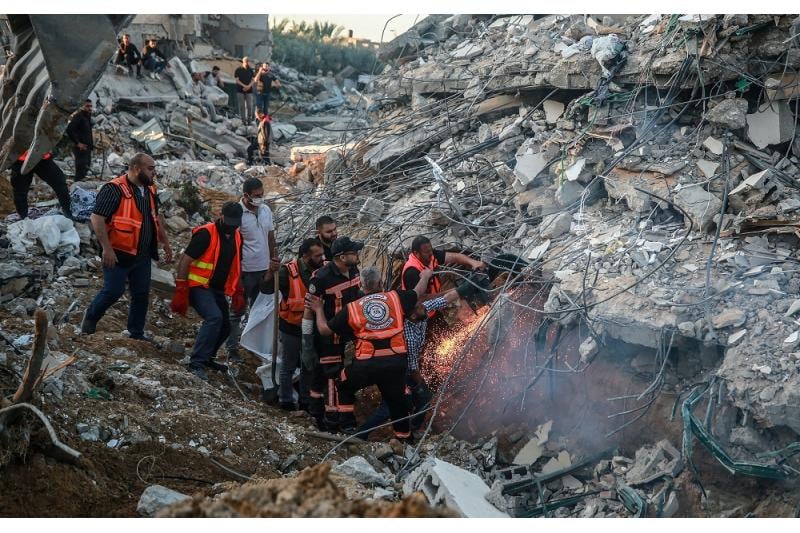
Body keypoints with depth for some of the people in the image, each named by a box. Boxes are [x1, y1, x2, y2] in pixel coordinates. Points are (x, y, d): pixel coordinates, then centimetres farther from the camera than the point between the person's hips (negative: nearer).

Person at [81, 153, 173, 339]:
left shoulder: (149, 190, 9)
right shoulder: (115, 189, -17)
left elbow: (156, 218, 22)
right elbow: (97, 218, -21)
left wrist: (166, 244, 22)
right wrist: (107, 248, -24)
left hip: (143, 255, 7)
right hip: (119, 254, -7)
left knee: (142, 294, 9)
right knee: (113, 291, -2)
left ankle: (137, 334, 22)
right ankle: (90, 318, 25)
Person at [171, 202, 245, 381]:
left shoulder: (237, 237, 6)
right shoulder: (206, 234, -19)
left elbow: (236, 266, 19)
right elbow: (185, 261, -18)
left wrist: (238, 293, 12)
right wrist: (180, 293, -21)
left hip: (217, 290, 8)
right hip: (198, 286, -8)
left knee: (225, 326, 11)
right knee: (214, 317, -27)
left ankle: (206, 358, 32)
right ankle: (197, 363, -25)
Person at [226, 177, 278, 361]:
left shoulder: (266, 210, 2)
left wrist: (274, 261, 8)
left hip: (264, 269, 6)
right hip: (245, 270, -6)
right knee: (238, 311, 4)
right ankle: (232, 348, 13)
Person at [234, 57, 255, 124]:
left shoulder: (250, 70, 10)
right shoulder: (238, 70, 2)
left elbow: (253, 80, 7)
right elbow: (237, 80, -4)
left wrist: (249, 86, -11)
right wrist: (244, 86, -15)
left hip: (249, 90, 2)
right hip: (240, 90, -2)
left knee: (250, 106, -5)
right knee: (242, 106, -1)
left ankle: (249, 119, 2)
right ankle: (243, 120, 3)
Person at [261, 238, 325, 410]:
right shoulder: (289, 271, -20)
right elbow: (266, 289, -23)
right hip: (291, 328, -4)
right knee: (289, 366, 13)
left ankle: (305, 401, 35)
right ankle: (285, 400, 31)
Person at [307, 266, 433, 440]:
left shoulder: (351, 309, 5)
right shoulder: (396, 298, 5)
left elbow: (324, 329, 13)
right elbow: (418, 292, 24)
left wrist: (318, 310, 31)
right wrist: (425, 276, 45)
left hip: (366, 365, -1)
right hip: (397, 362, 1)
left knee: (342, 386, 25)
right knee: (396, 398, 23)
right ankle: (403, 435, 31)